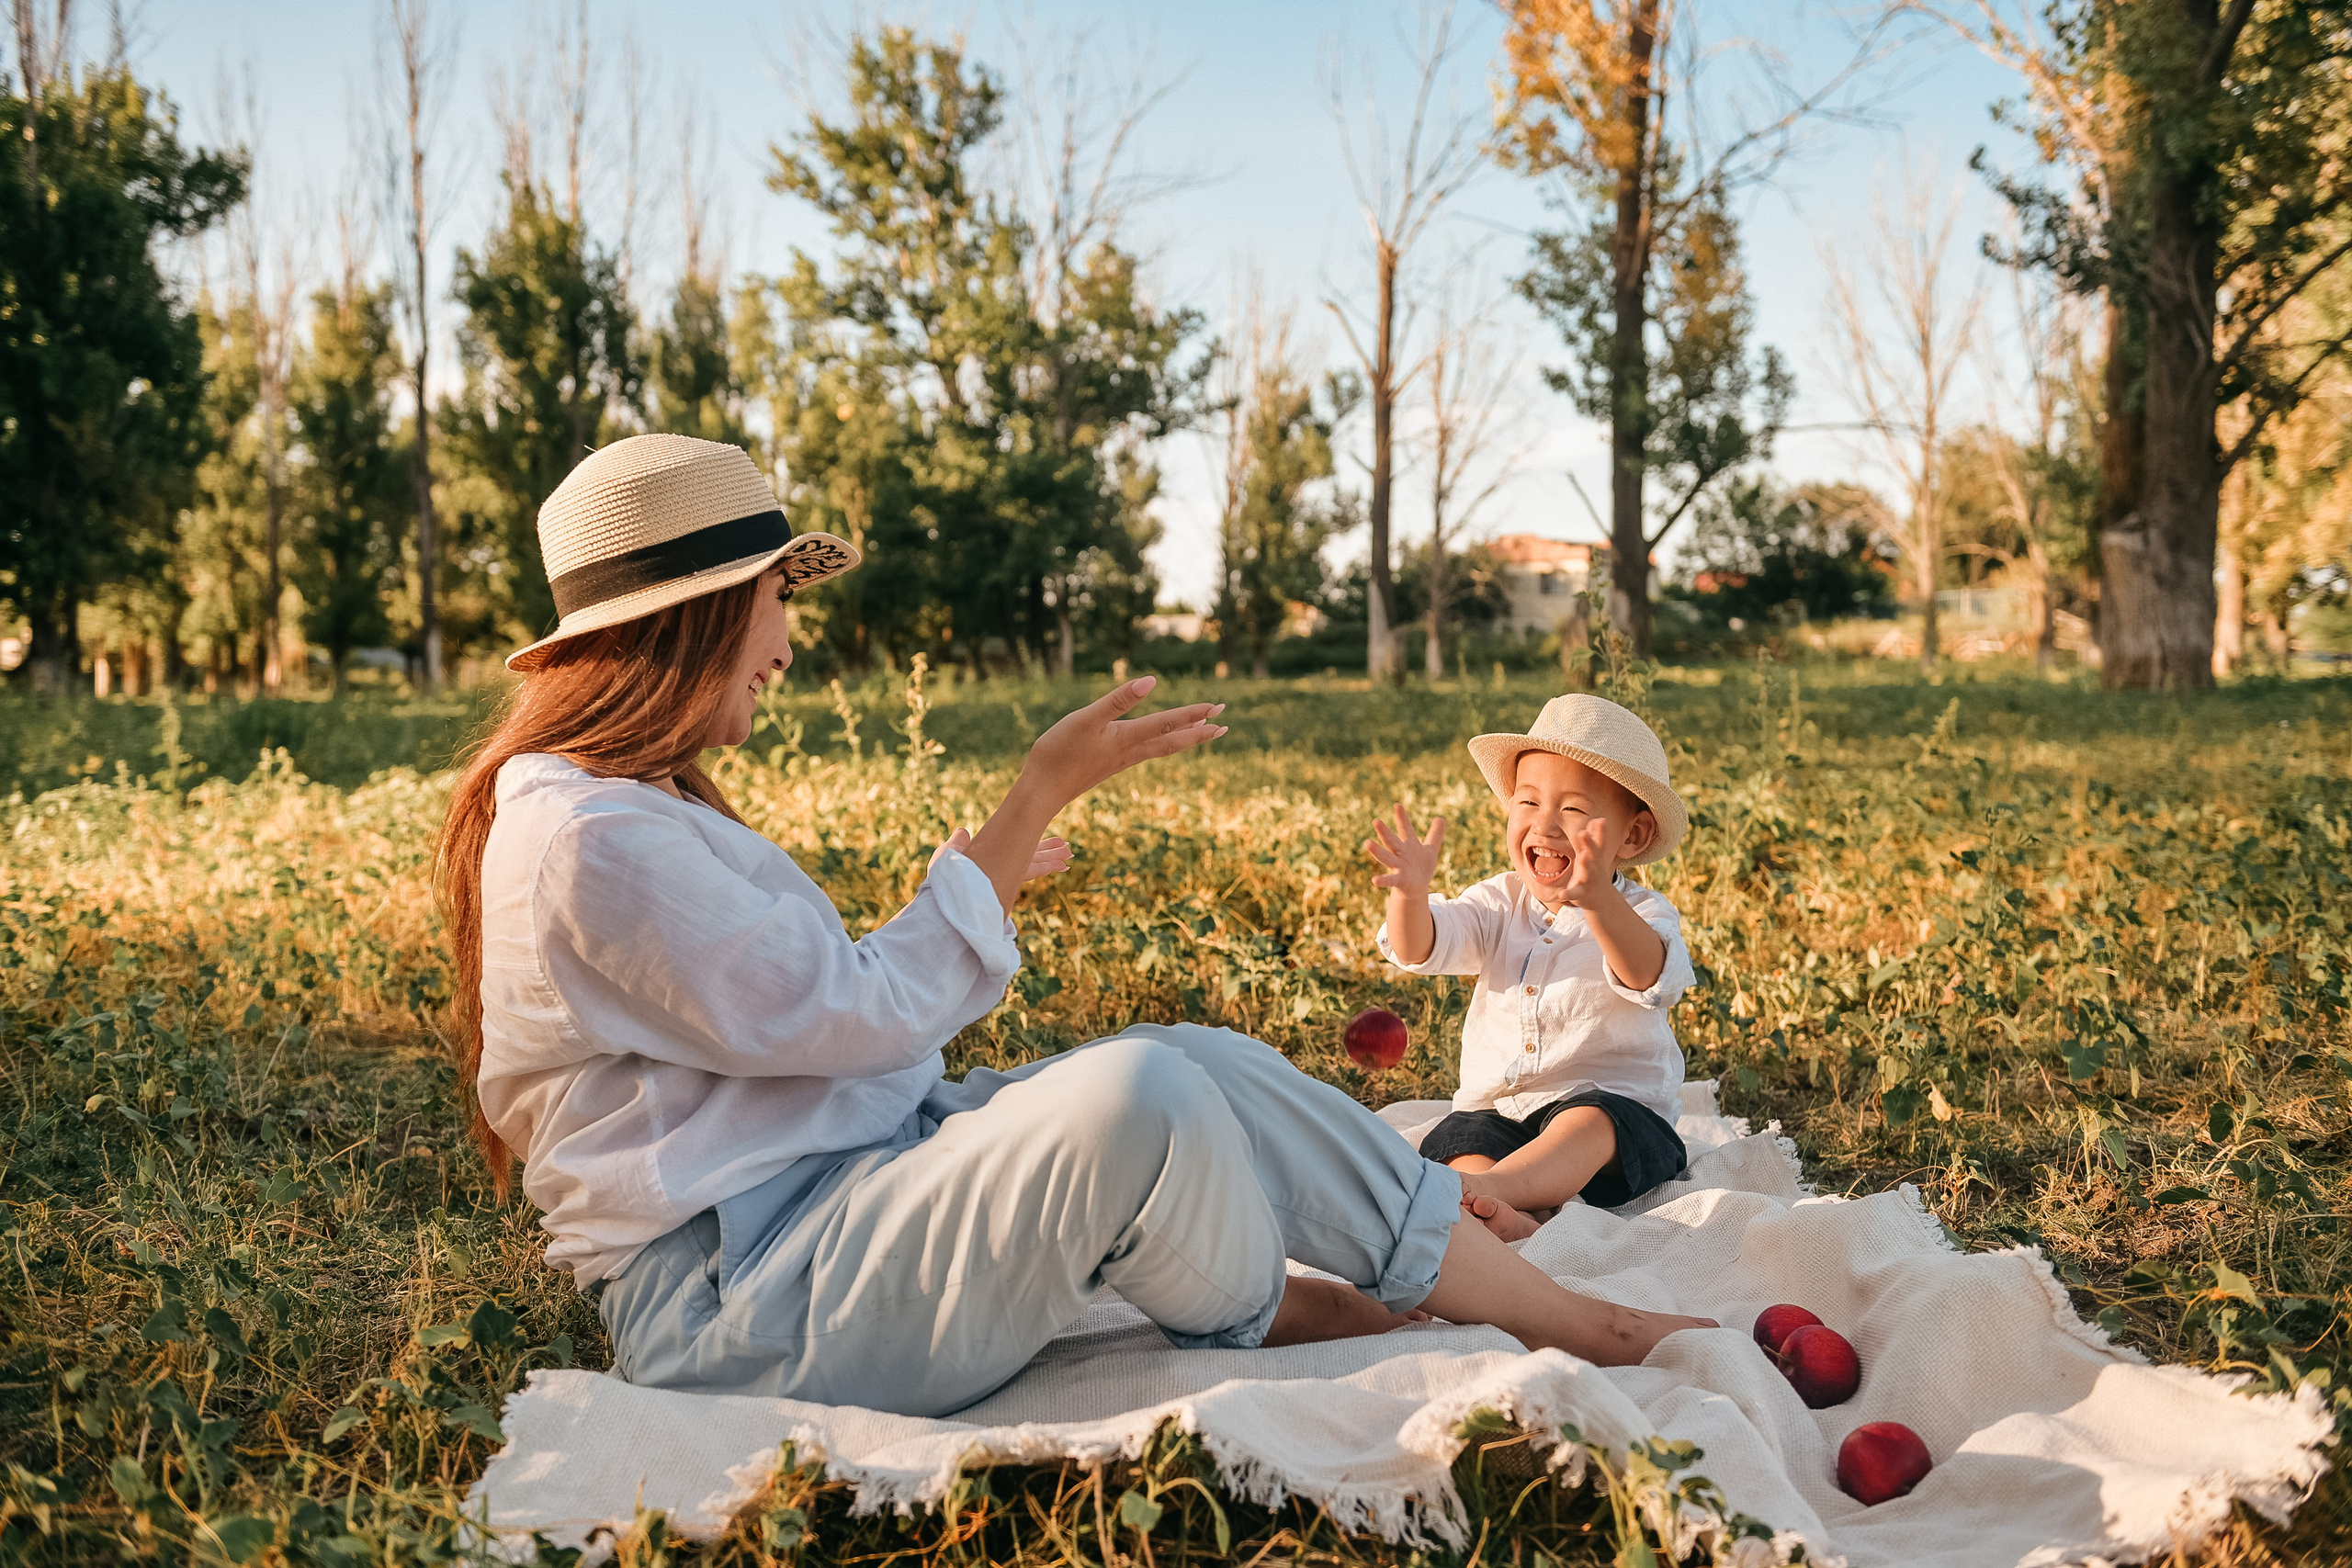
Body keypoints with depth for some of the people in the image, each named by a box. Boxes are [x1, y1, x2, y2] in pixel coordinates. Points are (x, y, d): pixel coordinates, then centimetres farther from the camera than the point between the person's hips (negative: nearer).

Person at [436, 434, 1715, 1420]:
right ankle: (1262, 1318, 4)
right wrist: (1044, 791, -15)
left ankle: (1579, 1324, 0)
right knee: (1135, 1099, -30)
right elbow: (869, 1016, -19)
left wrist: (977, 874, 29)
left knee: (1207, 1061, -4)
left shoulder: (641, 802, 16)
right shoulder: (591, 842, -19)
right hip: (733, 1304, -10)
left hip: (845, 1173, 11)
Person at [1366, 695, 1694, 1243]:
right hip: (1496, 1111, 4)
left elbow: (1650, 977, -30)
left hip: (1614, 1103, -4)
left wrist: (1597, 901, -50)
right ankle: (1511, 1220, -51)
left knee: (1589, 1123, -35)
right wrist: (1411, 893, -32)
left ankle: (1491, 1187, -57)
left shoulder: (1642, 914, -6)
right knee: (1457, 1142, -25)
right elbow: (1418, 949, -8)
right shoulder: (1500, 903, 8)